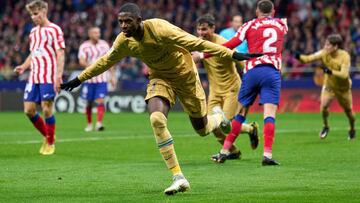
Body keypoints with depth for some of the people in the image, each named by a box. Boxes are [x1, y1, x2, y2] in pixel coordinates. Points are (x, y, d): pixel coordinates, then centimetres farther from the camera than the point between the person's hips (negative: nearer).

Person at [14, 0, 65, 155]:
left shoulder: (54, 30, -4)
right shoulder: (33, 31, 17)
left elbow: (60, 54, -9)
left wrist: (59, 76, -17)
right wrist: (24, 67, 9)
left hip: (49, 77, -7)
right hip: (33, 77, 7)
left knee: (47, 109, -7)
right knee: (29, 110, 1)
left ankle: (50, 143, 7)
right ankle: (46, 135, 20)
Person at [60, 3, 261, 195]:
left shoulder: (159, 29, -31)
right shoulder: (123, 41, -13)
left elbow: (195, 43, -32)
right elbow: (105, 62, 7)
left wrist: (231, 54, -35)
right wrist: (79, 79, 13)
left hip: (184, 74, -3)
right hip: (160, 78, 4)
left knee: (202, 128, 5)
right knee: (156, 119, -25)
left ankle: (219, 118, 47)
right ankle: (179, 178, -20)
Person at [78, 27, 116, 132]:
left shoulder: (104, 44, 6)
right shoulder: (84, 46, -2)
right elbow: (81, 62, -13)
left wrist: (112, 76, 9)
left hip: (102, 79, 1)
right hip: (89, 79, -1)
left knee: (100, 101, -12)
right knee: (89, 102, 6)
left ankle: (99, 123, -18)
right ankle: (89, 124, 21)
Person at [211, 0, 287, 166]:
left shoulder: (250, 25, 8)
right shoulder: (281, 25, 16)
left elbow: (231, 45, -1)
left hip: (252, 71, 0)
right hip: (272, 71, 0)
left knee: (240, 112, 10)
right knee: (269, 114, -7)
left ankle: (224, 152, 11)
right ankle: (267, 155, -21)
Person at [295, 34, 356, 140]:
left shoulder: (345, 56, -27)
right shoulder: (324, 53, -19)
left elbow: (344, 74, -34)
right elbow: (308, 58, -26)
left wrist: (331, 72, -49)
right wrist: (299, 57, -46)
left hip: (343, 87, -1)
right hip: (329, 85, 1)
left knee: (348, 110, 11)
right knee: (323, 106, -20)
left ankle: (352, 129, 41)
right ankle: (325, 126, 8)